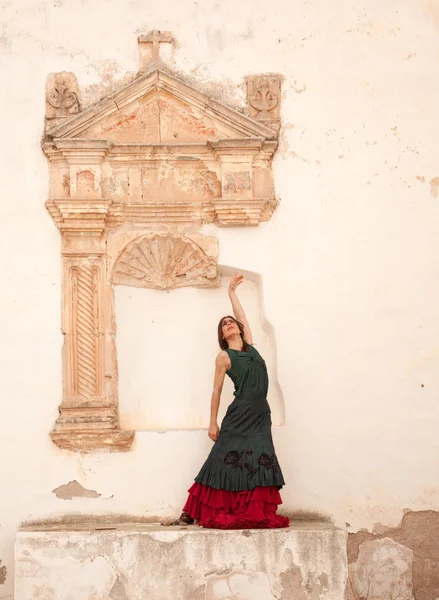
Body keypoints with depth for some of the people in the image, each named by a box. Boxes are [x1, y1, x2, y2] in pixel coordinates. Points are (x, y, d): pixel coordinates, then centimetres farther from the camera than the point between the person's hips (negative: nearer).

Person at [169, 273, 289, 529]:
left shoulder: (249, 344, 13)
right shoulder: (224, 357, 0)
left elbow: (242, 315, 15)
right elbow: (217, 390, 0)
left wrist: (232, 291, 24)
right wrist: (213, 422, -2)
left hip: (260, 413, 5)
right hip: (239, 414, -5)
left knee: (259, 462, -2)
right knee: (227, 460, -6)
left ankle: (258, 515, -2)